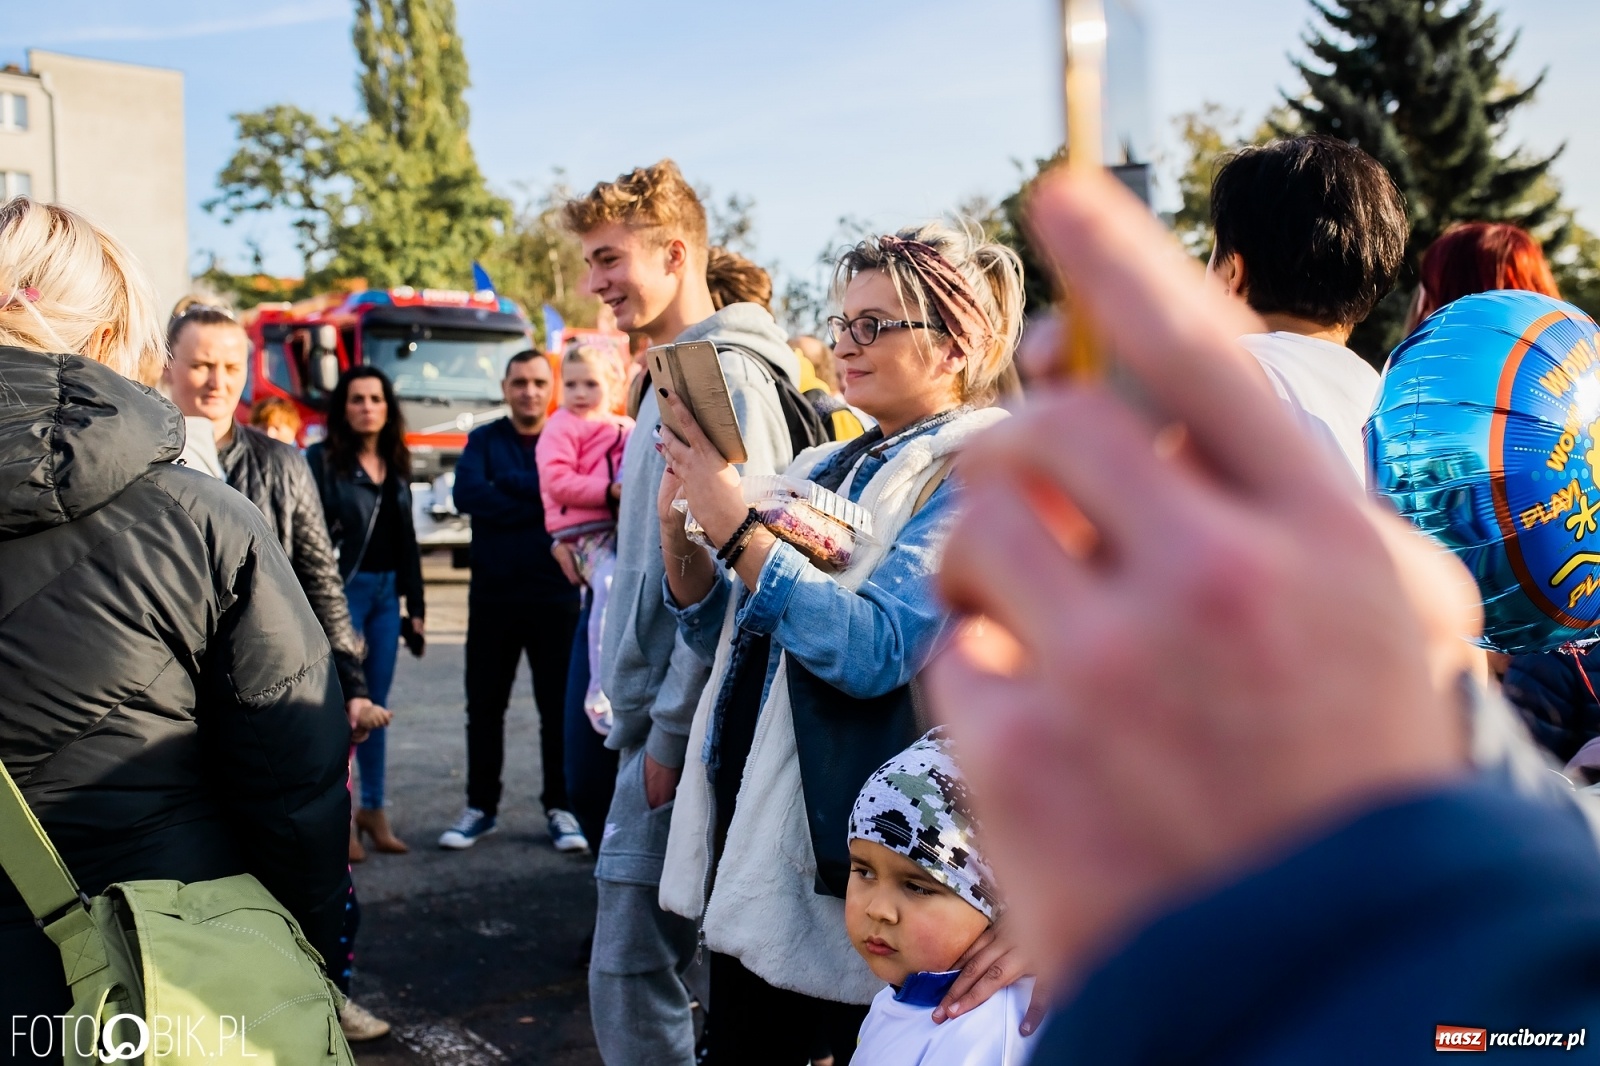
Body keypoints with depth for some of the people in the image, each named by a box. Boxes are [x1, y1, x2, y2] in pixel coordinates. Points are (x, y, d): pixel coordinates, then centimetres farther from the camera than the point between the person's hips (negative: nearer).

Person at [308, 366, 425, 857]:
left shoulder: (395, 466, 14)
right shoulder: (322, 459, -3)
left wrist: (415, 605, 14)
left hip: (386, 592, 5)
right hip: (343, 590, -5)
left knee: (375, 704, 10)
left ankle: (374, 808, 18)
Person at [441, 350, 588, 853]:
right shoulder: (483, 440, 6)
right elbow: (467, 494, -12)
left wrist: (508, 485, -16)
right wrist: (541, 505, -16)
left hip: (555, 593, -1)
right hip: (492, 593, 2)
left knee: (558, 705, 4)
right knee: (484, 704, 9)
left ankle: (560, 807, 15)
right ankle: (480, 807, 21)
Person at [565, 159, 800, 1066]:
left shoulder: (724, 375, -14)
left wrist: (672, 731, -17)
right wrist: (637, 710, 18)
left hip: (684, 724, -10)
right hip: (656, 714, 10)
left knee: (631, 970, -5)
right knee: (645, 963, 17)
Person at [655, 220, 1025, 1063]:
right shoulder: (825, 470, 11)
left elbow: (874, 652, -24)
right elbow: (722, 638, 13)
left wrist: (735, 522, -23)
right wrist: (679, 529, -4)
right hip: (747, 836, 7)